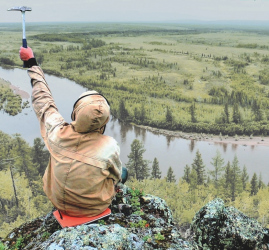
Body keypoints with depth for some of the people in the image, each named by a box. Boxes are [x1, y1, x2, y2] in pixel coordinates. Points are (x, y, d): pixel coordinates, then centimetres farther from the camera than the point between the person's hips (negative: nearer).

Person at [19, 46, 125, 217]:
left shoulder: (58, 133, -27)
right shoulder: (110, 147, -32)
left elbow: (43, 101, -8)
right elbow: (116, 177, -11)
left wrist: (32, 64, 4)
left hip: (59, 203, 3)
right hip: (94, 208, -3)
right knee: (123, 172, 21)